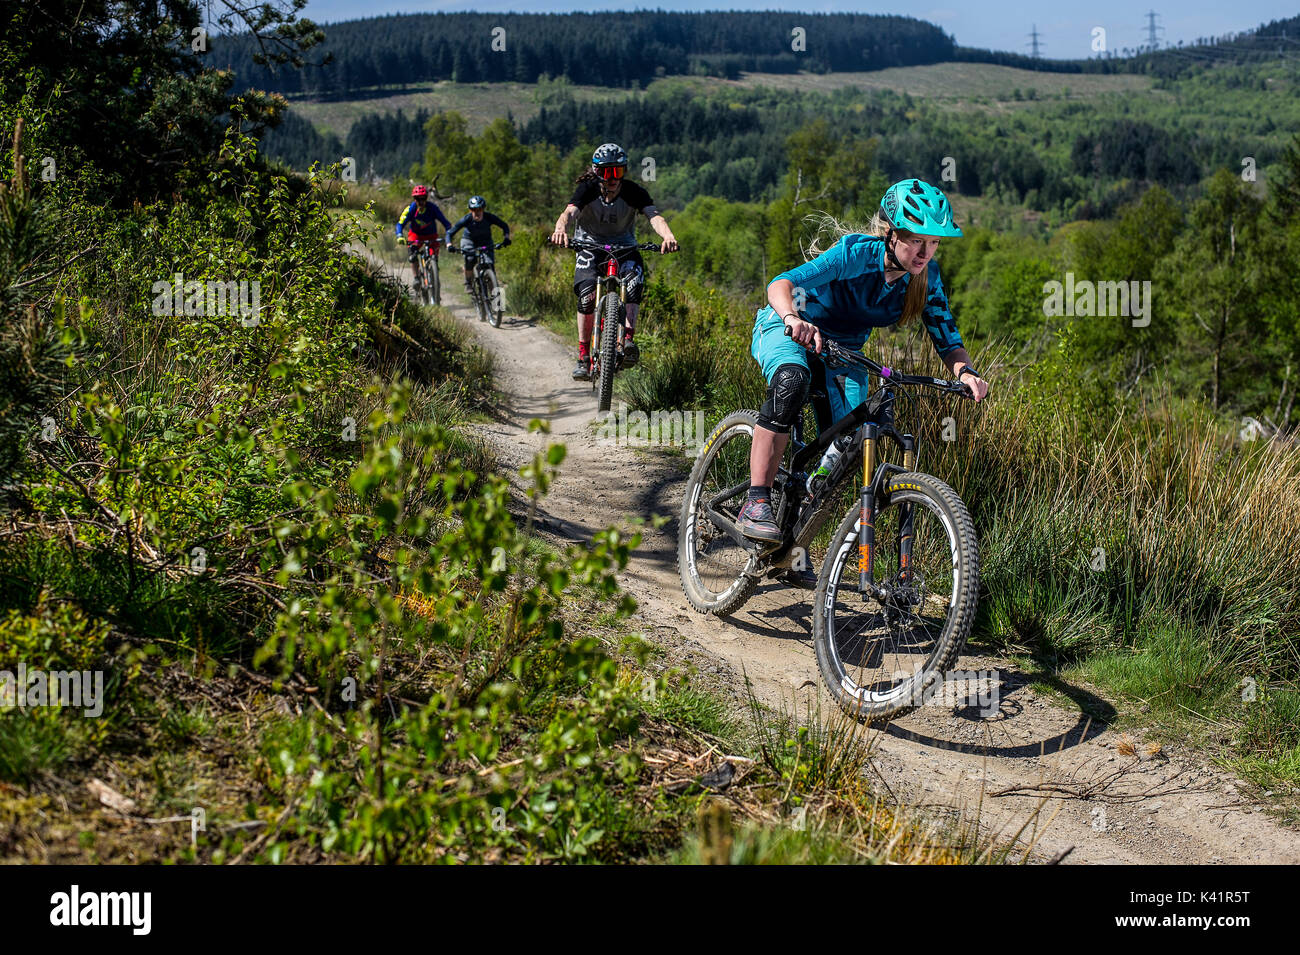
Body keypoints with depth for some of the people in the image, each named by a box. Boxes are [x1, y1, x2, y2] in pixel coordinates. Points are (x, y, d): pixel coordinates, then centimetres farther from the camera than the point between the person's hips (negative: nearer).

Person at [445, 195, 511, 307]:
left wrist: (506, 237, -33)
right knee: (470, 259, -31)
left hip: (485, 241, 1)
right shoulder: (466, 219, -28)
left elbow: (504, 226, -14)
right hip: (469, 241, -1)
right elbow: (449, 233, -24)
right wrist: (449, 245, -42)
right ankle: (468, 283, -11)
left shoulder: (489, 217, -26)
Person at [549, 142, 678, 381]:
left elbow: (654, 216, -33)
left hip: (623, 246, 1)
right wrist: (561, 228, -61)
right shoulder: (587, 190, -18)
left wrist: (668, 236, -55)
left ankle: (627, 340, -31)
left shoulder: (634, 192, -17)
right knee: (587, 294, -24)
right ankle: (584, 356, -14)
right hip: (590, 245, -1)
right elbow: (569, 212, -36)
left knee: (634, 276, -31)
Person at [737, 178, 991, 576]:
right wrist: (793, 318, -59)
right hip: (788, 331, -5)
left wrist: (965, 371, -35)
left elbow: (946, 338, -13)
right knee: (793, 380, -38)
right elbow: (782, 283, -38)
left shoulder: (925, 276, -13)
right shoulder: (857, 253, -28)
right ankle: (756, 505, -35)